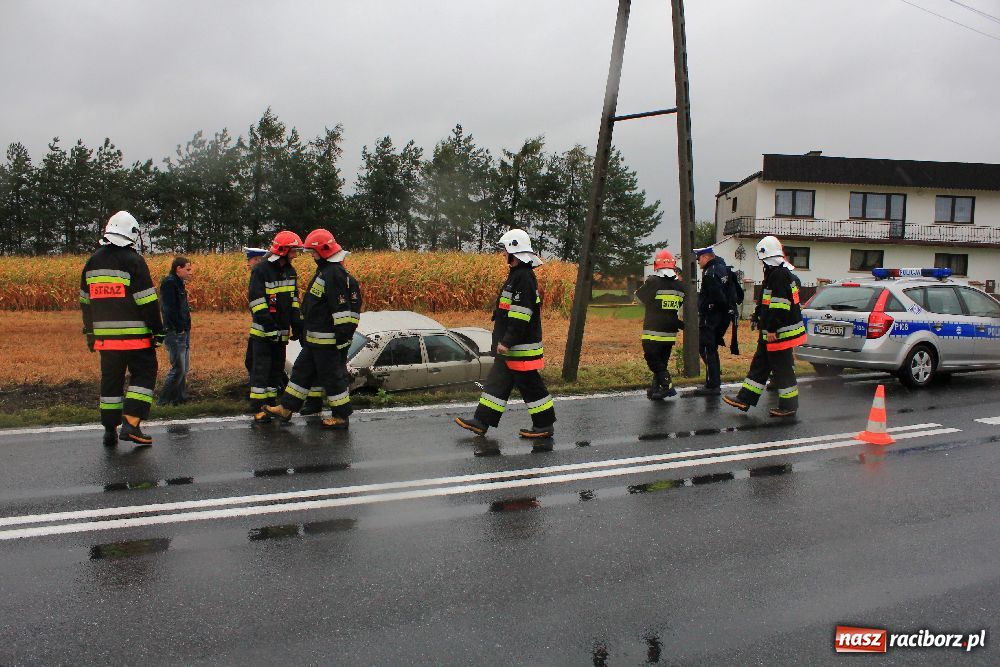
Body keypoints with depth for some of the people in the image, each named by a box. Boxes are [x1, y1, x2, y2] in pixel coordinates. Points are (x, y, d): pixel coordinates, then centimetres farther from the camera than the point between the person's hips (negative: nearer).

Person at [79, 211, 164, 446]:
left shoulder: (93, 262, 11)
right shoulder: (133, 261, -10)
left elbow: (85, 300, 17)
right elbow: (147, 301, -12)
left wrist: (90, 331, 24)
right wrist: (157, 330, -6)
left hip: (104, 335, 6)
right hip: (134, 335, -6)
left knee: (110, 378, 13)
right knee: (144, 374, 3)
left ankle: (110, 430, 16)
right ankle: (131, 423, -7)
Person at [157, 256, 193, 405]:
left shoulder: (179, 283, 17)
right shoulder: (169, 283, -12)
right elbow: (169, 309, -19)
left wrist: (186, 328, 12)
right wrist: (178, 329, -18)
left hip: (184, 332, 10)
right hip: (175, 333, -10)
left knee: (184, 368, 13)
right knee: (178, 368, -10)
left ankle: (180, 399, 19)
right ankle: (163, 401, -3)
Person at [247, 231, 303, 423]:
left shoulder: (290, 271, 10)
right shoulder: (261, 270, -12)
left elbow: (294, 299, 18)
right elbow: (256, 299, -16)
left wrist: (296, 323, 11)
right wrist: (269, 324, -22)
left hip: (281, 331, 7)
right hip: (263, 331, -7)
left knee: (277, 368, 13)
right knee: (261, 369, -6)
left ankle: (271, 404, 22)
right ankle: (258, 408, -3)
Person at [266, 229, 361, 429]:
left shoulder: (335, 274, -20)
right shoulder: (324, 271, 15)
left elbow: (342, 308, -24)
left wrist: (343, 335, -23)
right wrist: (305, 332, 28)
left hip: (328, 340, -11)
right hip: (314, 338, 11)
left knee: (333, 376, 0)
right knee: (302, 371, 16)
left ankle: (341, 416, 12)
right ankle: (286, 409, 26)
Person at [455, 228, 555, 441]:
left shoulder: (524, 278, -20)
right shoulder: (518, 275, 14)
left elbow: (520, 316, -25)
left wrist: (507, 342, -23)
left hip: (522, 348, -11)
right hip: (511, 347, 11)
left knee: (530, 385, 0)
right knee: (497, 383, 13)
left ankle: (544, 426, 12)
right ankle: (481, 422, 19)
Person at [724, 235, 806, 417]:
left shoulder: (779, 274, -19)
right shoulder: (775, 273, 14)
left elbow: (779, 305, -25)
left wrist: (772, 330, -24)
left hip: (779, 333, -11)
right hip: (771, 332, 11)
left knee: (782, 368, -1)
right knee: (759, 365, 13)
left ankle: (788, 406, 8)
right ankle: (745, 399, 19)